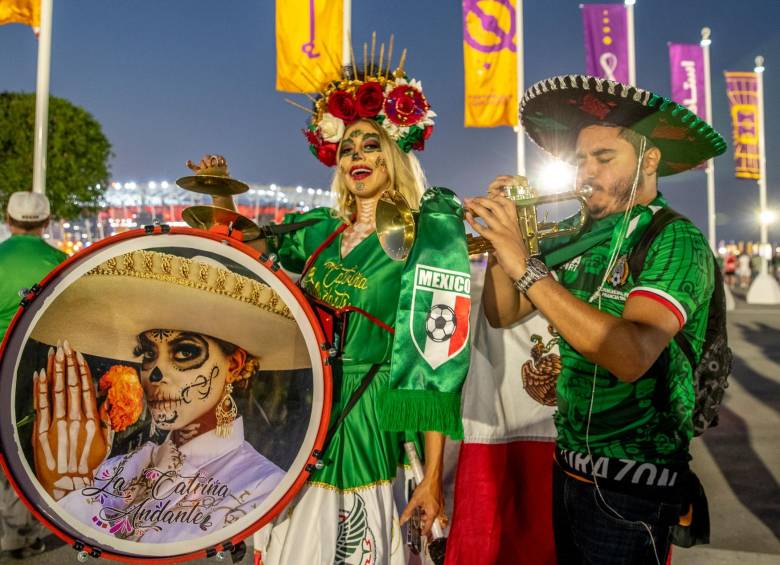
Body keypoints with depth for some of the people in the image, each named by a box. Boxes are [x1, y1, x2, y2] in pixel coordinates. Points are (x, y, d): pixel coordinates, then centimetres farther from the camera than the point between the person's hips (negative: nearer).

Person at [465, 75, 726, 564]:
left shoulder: (677, 240, -16)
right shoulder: (583, 237, 4)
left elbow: (633, 355, -32)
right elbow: (502, 314, 4)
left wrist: (527, 267, -33)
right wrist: (504, 236, -12)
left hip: (630, 485, -6)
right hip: (570, 466, 7)